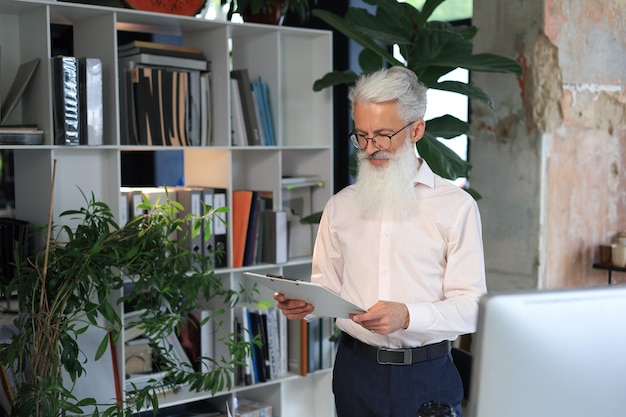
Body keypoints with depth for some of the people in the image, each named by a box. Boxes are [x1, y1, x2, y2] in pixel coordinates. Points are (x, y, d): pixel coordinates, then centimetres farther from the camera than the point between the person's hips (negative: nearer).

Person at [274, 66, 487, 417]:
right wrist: (301, 302, -11)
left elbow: (470, 306, -10)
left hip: (427, 375, -3)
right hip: (356, 370, 3)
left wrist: (407, 316, -26)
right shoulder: (340, 206, 8)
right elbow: (327, 285, 11)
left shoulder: (457, 206, -6)